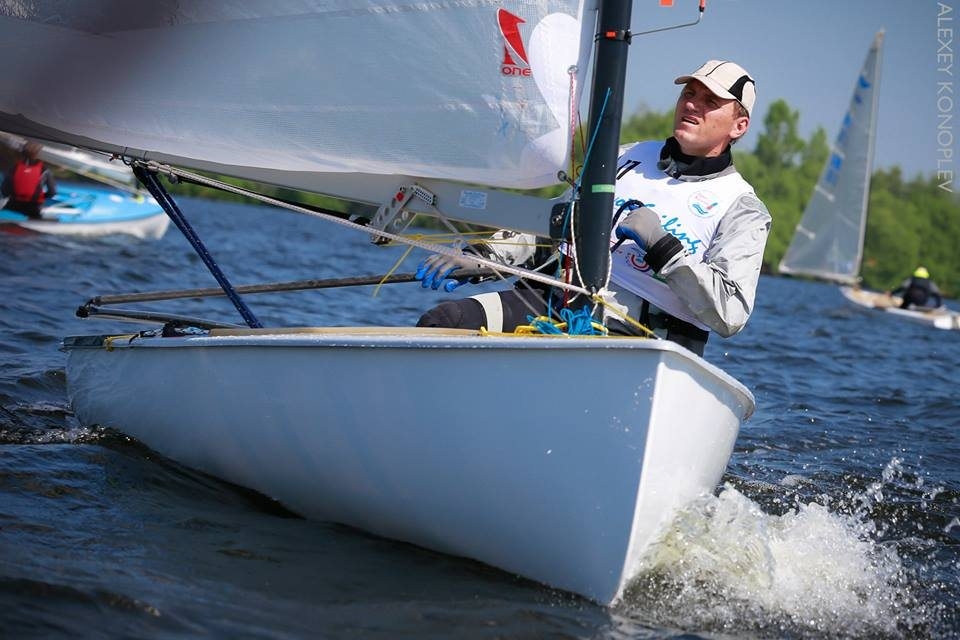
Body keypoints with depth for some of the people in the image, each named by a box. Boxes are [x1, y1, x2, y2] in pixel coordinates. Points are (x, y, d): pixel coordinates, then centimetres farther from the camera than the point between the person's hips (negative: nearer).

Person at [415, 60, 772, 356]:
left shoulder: (741, 208, 5)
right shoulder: (632, 157, 22)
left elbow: (731, 315, -9)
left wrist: (662, 247, -13)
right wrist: (481, 256, 9)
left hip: (632, 333, -5)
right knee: (443, 322, -19)